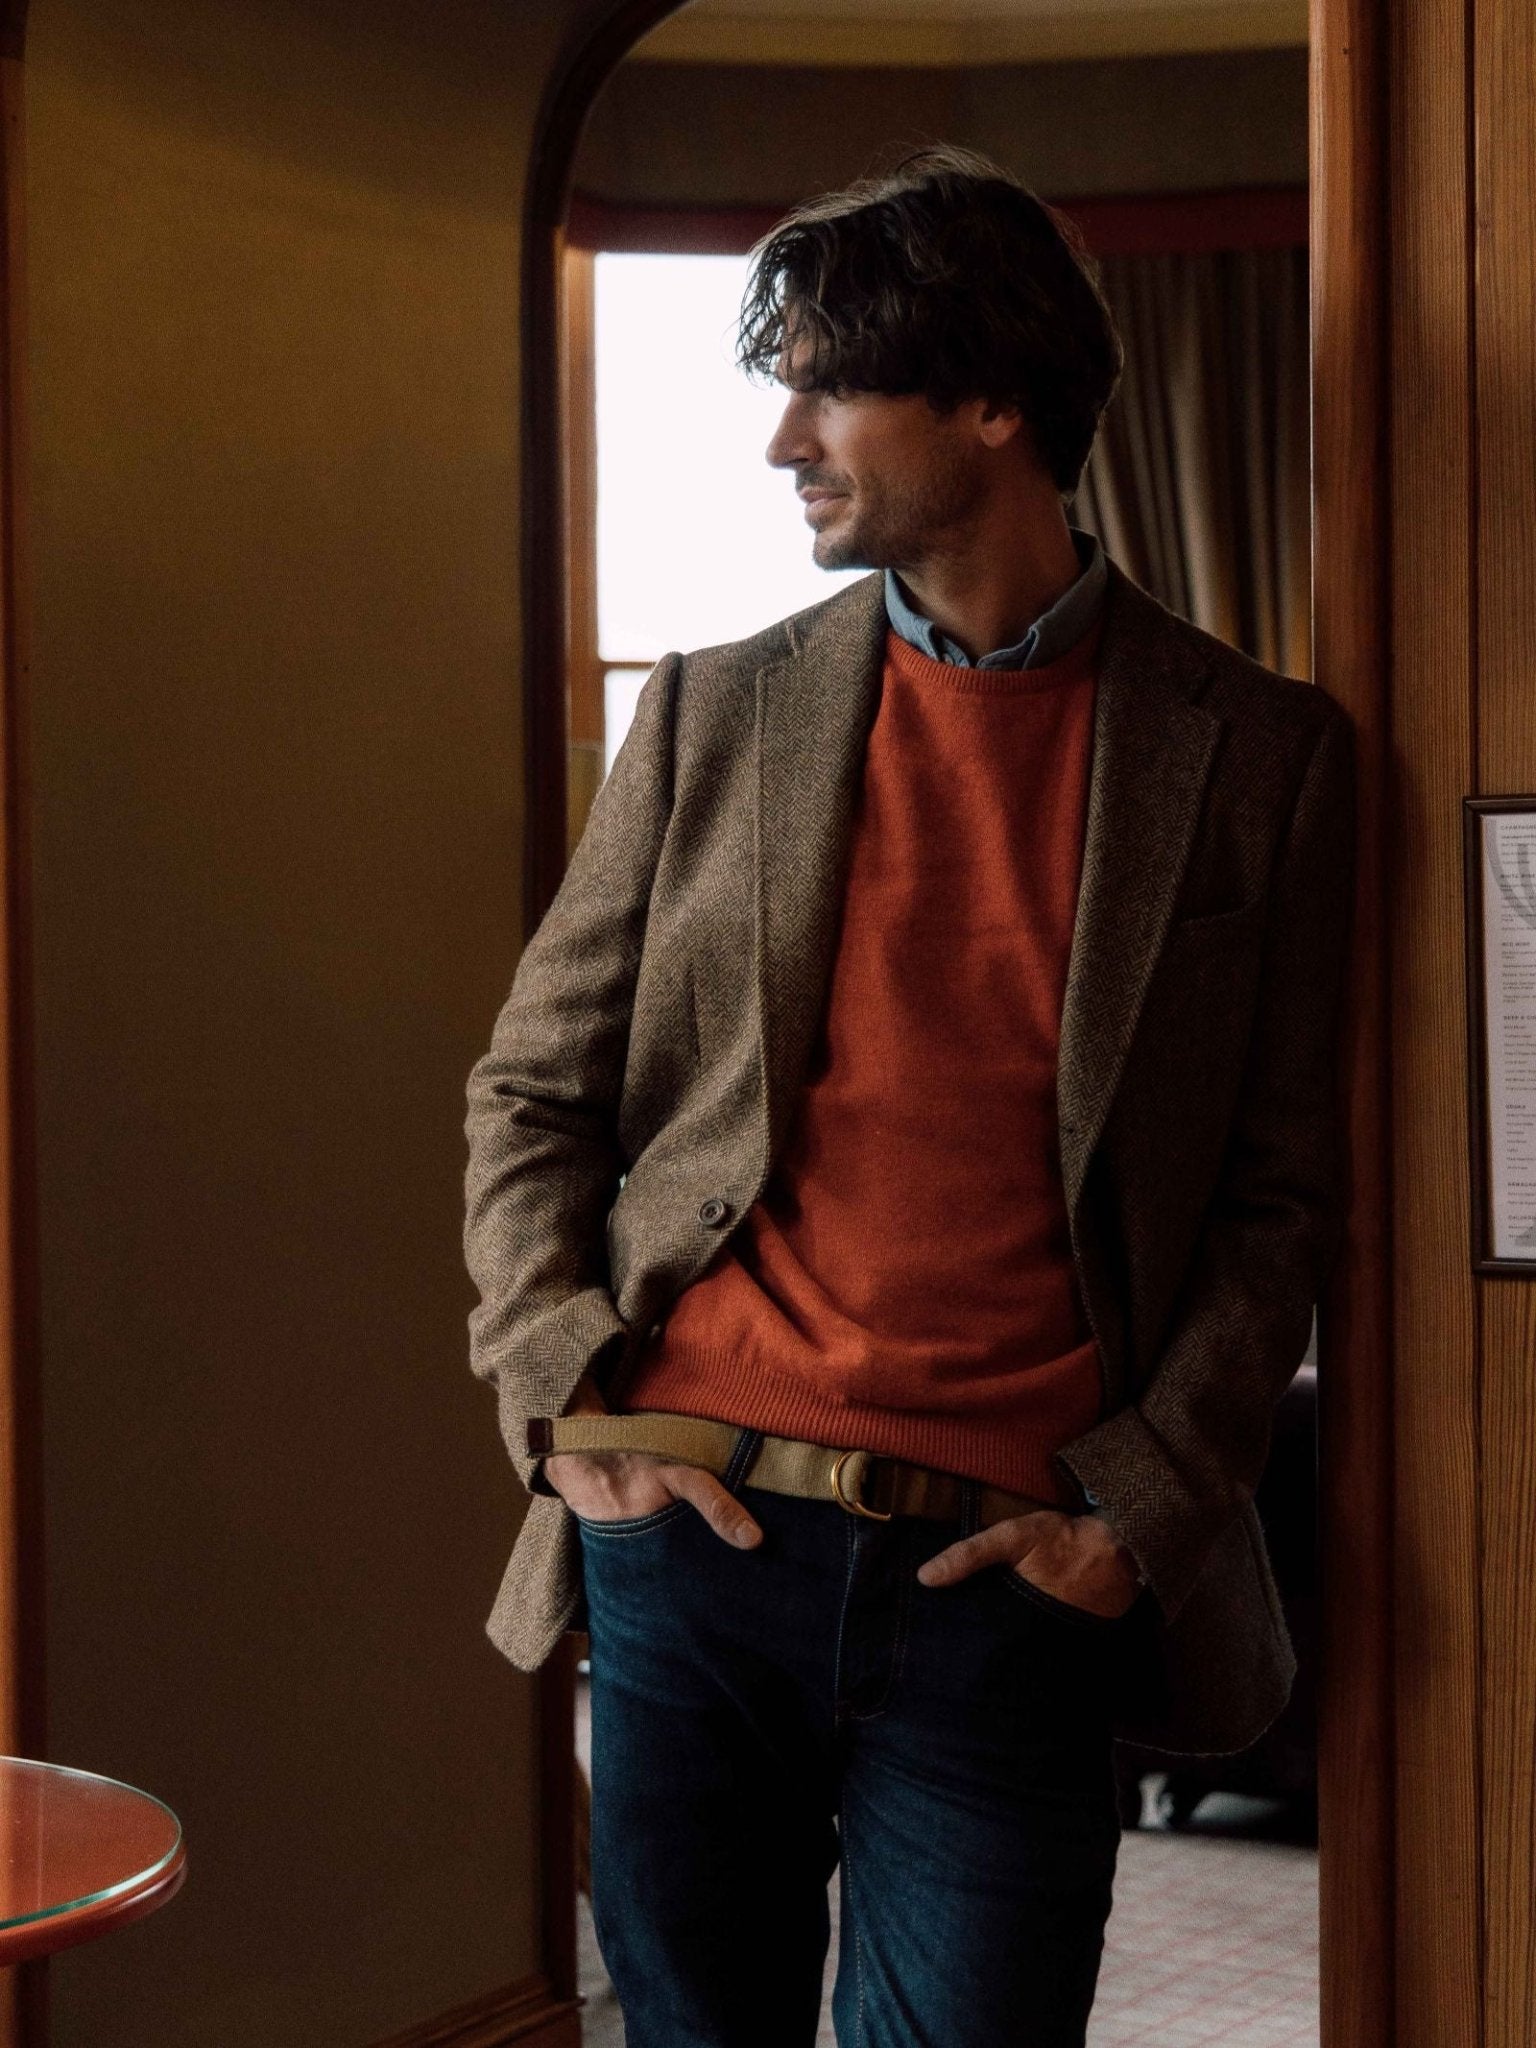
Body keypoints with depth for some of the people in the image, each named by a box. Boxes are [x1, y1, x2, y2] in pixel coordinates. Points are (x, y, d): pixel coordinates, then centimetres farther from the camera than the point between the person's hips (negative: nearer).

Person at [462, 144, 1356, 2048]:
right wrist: (562, 1404, -2)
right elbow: (530, 1090, 12)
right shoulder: (714, 712, 9)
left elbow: (1279, 1195, 4)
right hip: (694, 1525, 2)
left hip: (1008, 1580, -2)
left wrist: (1138, 1510, -6)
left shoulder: (1257, 752, 4)